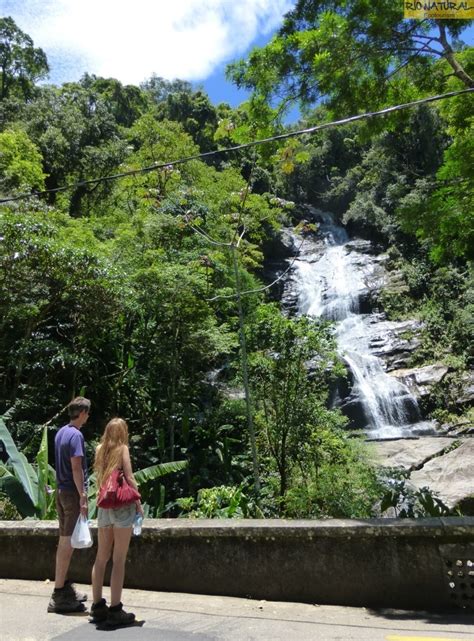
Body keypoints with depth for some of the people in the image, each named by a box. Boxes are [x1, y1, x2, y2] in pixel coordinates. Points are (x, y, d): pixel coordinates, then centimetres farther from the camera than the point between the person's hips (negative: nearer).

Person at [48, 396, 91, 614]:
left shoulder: (61, 432, 11)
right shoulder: (76, 435, -17)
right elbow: (76, 468, -21)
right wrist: (83, 496, -19)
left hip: (61, 490, 9)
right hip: (72, 493, -9)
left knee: (64, 541, 16)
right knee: (68, 543, -2)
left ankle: (63, 586, 27)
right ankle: (59, 594, 5)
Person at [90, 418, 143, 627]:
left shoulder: (100, 449, 8)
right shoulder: (122, 448, -6)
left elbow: (98, 478, 5)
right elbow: (129, 479, -10)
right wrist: (139, 503, -2)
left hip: (103, 506, 6)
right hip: (122, 505, -5)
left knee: (101, 557, 14)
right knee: (119, 559, 0)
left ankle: (98, 606, 22)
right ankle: (115, 610, 4)